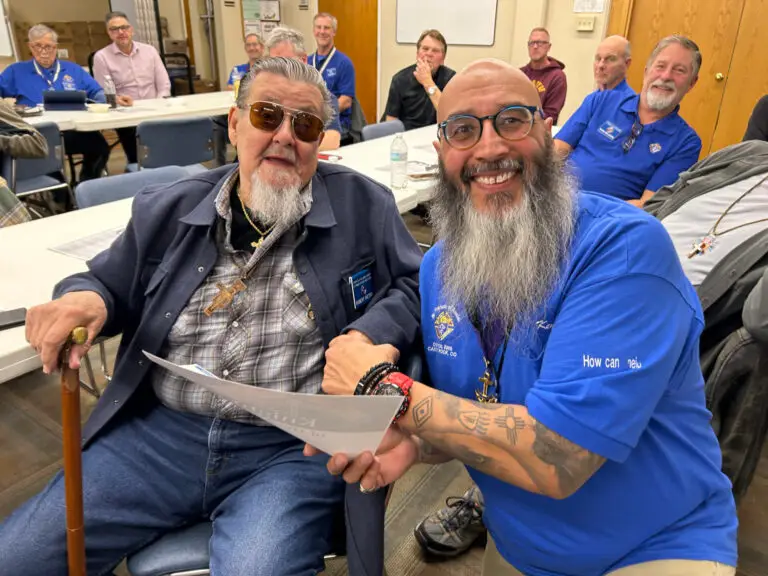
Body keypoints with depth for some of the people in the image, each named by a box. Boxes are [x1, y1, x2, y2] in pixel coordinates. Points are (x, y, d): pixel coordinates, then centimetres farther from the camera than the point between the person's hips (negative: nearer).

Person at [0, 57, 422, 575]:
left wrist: (367, 336, -16)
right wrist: (82, 298, -5)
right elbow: (108, 285, 19)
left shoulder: (363, 206, 3)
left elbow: (417, 284, 4)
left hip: (292, 448, -2)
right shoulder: (168, 211, 10)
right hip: (157, 434, 4)